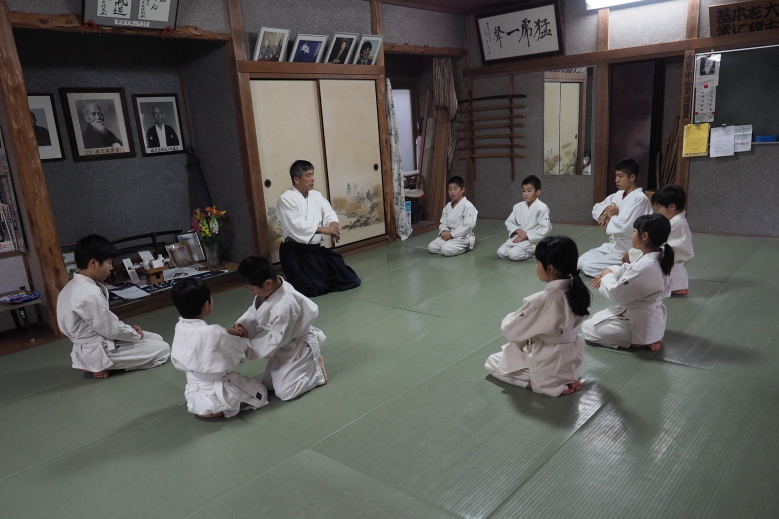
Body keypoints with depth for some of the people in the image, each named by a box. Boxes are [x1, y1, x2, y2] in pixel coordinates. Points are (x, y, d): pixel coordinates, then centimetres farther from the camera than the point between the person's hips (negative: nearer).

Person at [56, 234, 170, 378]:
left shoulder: (75, 285, 2)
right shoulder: (89, 294, -30)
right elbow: (111, 329, -22)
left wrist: (129, 329, 4)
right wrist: (135, 334, -4)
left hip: (92, 344, 10)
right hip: (99, 350, -10)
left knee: (157, 339, 14)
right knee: (163, 350, -6)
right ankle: (100, 364, -2)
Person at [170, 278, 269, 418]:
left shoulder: (180, 328, -8)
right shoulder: (214, 333, -28)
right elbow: (241, 353, -13)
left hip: (193, 395, 8)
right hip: (217, 395, -7)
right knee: (261, 391, 15)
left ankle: (201, 408, 13)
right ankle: (218, 411, -1)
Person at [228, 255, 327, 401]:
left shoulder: (284, 306, -40)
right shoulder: (269, 289, -15)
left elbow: (275, 340, -28)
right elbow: (255, 311, 2)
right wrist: (242, 326, -17)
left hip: (300, 346, -9)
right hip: (285, 345, 9)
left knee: (285, 392, -6)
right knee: (268, 384, 16)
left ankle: (316, 368, 12)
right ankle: (306, 364, 27)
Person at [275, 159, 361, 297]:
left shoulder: (316, 195, 10)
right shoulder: (286, 199, -13)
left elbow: (328, 212, 1)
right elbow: (296, 225, -22)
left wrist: (333, 225, -23)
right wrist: (323, 230, -26)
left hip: (316, 248, 7)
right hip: (295, 252, -7)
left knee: (348, 279, 5)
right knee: (315, 288, -17)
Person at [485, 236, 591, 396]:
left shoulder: (540, 301, -31)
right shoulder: (578, 290, -11)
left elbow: (511, 330, -18)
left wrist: (509, 318, 5)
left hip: (547, 365, -8)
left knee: (492, 362, 13)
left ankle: (538, 383, -1)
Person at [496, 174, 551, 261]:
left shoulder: (542, 208, -11)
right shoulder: (518, 207, 5)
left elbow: (545, 229, -14)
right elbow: (509, 222, 10)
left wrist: (527, 235, -16)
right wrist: (518, 230, -10)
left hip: (532, 240, -5)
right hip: (517, 238, 6)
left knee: (514, 254, -28)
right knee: (501, 252, -15)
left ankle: (532, 252, 1)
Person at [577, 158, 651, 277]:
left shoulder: (640, 199, -21)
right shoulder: (618, 195, 7)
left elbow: (624, 226, -31)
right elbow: (596, 208, 16)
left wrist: (612, 215, -10)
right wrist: (606, 212, -7)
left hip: (628, 251, -9)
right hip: (613, 245, 9)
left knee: (588, 266, -17)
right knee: (581, 262, 1)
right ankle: (616, 269, 11)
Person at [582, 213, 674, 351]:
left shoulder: (644, 267, -33)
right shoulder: (659, 257, -4)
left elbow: (617, 294, -23)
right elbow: (630, 269, 12)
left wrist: (608, 276, -6)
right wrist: (610, 273, -2)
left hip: (640, 323, -9)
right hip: (650, 316, 9)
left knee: (588, 328, 0)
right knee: (597, 318, 26)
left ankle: (641, 341, 0)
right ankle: (646, 337, 14)